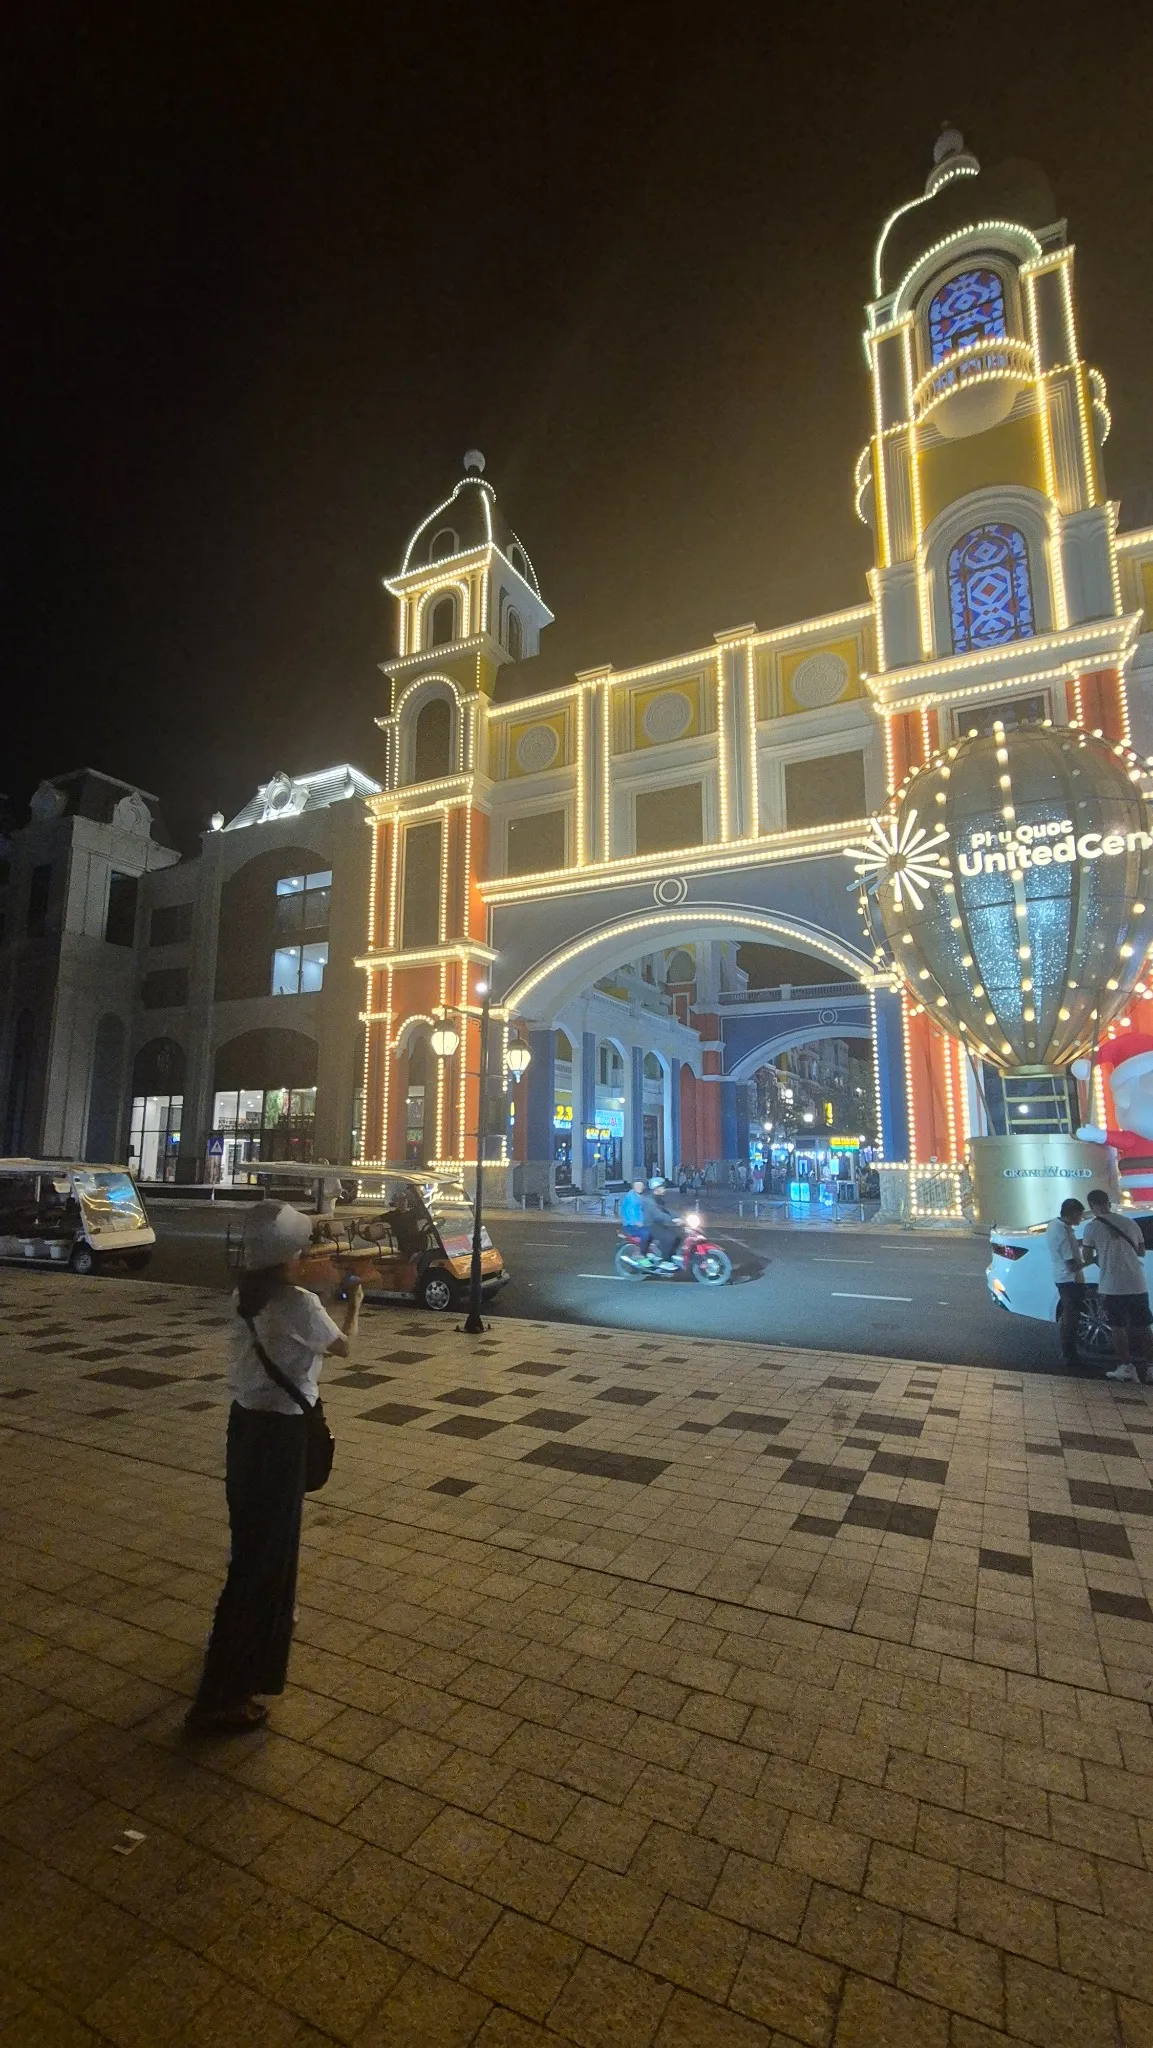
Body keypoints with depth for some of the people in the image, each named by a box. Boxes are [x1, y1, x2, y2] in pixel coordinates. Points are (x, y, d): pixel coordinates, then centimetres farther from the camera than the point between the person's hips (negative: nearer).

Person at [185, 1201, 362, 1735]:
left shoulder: (245, 1295, -2)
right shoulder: (300, 1305, -23)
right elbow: (342, 1346, -5)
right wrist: (354, 1302, 11)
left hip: (245, 1420, 9)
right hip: (278, 1431, -9)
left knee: (253, 1533, 28)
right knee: (263, 1550, 3)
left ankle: (265, 1627, 53)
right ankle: (219, 1698, 12)